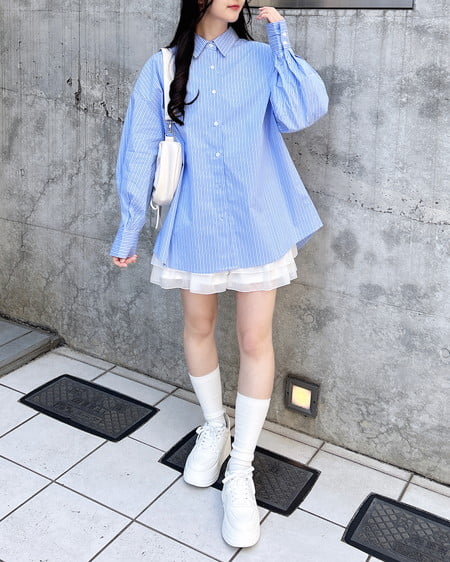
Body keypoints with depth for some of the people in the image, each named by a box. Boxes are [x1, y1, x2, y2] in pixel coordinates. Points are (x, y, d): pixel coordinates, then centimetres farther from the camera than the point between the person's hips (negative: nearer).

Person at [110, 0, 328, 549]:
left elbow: (302, 112, -14)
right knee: (198, 327, 14)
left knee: (255, 340, 0)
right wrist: (129, 229, 4)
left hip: (257, 223, -1)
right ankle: (214, 427, 40)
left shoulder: (261, 59, 2)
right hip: (193, 224, 1)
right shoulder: (163, 68, 2)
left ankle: (240, 472, 14)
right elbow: (140, 151, 3)